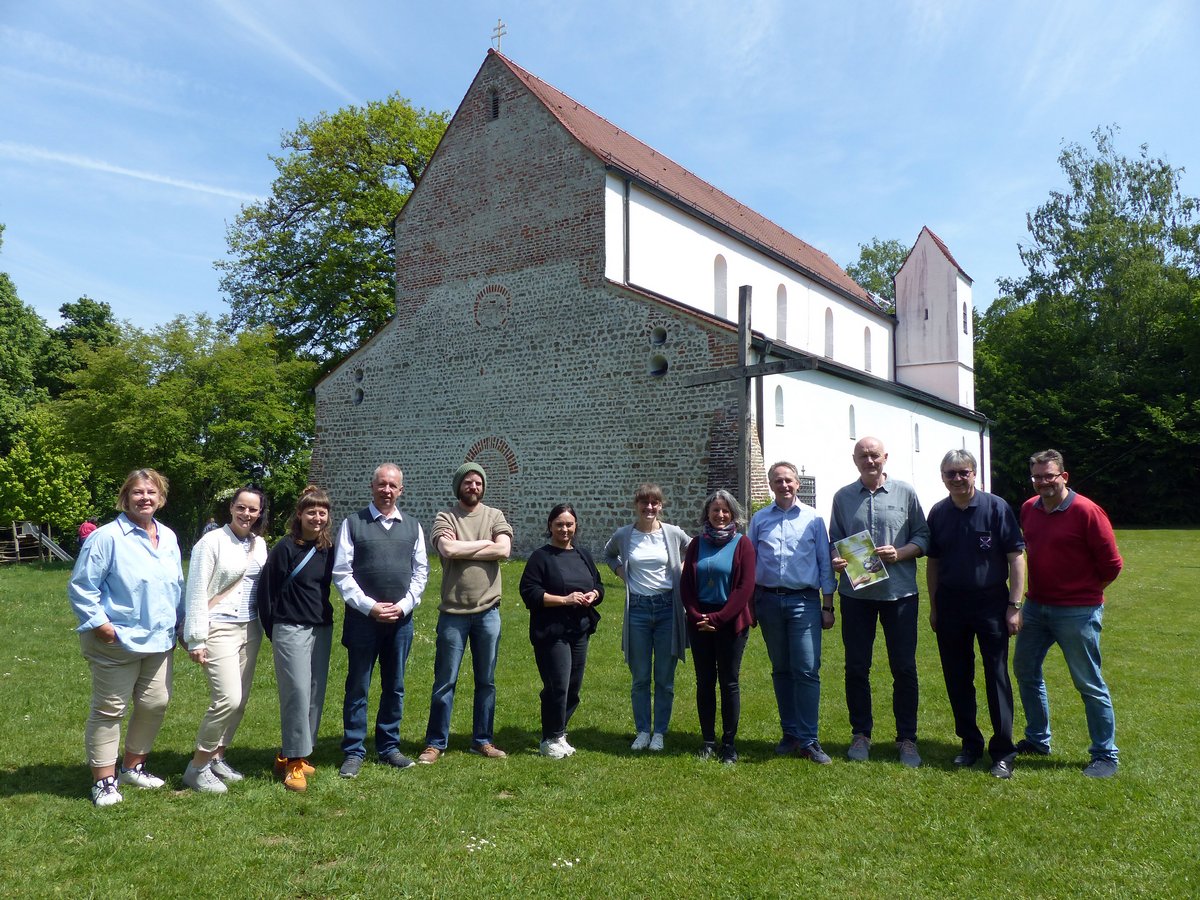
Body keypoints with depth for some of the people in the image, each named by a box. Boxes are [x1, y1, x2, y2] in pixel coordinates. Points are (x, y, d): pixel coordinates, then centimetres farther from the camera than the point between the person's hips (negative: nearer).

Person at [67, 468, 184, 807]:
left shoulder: (168, 537, 9)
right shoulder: (108, 537, -13)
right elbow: (81, 587, -11)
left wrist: (176, 625, 15)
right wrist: (100, 624, -16)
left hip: (158, 641, 7)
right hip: (117, 641, -6)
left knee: (155, 704, 12)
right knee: (109, 710, 5)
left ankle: (133, 766, 31)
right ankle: (104, 780, 17)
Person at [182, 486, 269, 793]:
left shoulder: (260, 544, 8)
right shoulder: (212, 542, -9)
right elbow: (196, 592, -9)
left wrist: (265, 625, 12)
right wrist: (196, 639, -11)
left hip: (250, 629, 6)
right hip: (219, 629, -6)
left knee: (240, 701, 8)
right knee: (228, 699, -13)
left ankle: (217, 757, 25)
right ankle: (198, 766, 4)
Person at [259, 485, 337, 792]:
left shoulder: (328, 549, 7)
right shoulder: (285, 548, -8)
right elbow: (267, 590, -5)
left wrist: (325, 619, 11)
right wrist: (273, 632, 0)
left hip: (322, 630, 6)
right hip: (291, 629, -6)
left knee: (316, 695, 8)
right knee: (298, 693, -8)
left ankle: (289, 755, 22)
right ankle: (294, 762, 3)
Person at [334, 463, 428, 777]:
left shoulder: (413, 527, 9)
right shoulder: (352, 523, 0)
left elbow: (421, 571, 8)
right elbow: (341, 573, -5)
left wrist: (403, 605, -5)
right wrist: (370, 607, -12)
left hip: (402, 619, 3)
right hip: (363, 618, -3)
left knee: (395, 687, 11)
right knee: (358, 687, 4)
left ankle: (389, 747, 24)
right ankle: (353, 752, 15)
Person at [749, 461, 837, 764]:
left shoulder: (813, 519, 3)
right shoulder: (759, 519, 8)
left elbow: (825, 563, 5)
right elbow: (749, 563, 10)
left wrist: (828, 606, 2)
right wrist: (749, 604, 6)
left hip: (804, 602, -2)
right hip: (769, 600, 2)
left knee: (807, 671, -7)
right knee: (781, 671, 10)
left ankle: (808, 740, -1)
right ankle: (790, 733, 21)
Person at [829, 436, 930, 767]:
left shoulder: (905, 493, 3)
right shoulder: (843, 497, 7)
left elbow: (923, 537, 5)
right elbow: (834, 541, 11)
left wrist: (900, 553, -12)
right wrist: (835, 561, -9)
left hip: (899, 591, -1)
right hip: (855, 593, 1)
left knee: (904, 667, 4)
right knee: (856, 667, 7)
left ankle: (907, 739, 17)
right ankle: (860, 734, 21)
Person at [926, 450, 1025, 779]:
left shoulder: (996, 507, -6)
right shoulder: (938, 513, 5)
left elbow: (1016, 557, -6)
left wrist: (1014, 605, -10)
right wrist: (933, 607, 12)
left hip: (991, 603, -4)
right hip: (951, 606, 4)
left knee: (997, 677, 0)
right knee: (957, 678, 10)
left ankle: (1002, 752, 11)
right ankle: (970, 743, 24)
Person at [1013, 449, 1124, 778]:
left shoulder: (1086, 511, -16)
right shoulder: (1028, 509, 2)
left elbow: (1112, 564, -10)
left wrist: (1085, 591, 2)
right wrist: (1036, 591, 13)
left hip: (1077, 612, -7)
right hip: (1035, 606, 7)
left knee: (1090, 684, 3)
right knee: (1025, 670, 15)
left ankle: (1106, 756, 18)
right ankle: (1037, 739, 32)